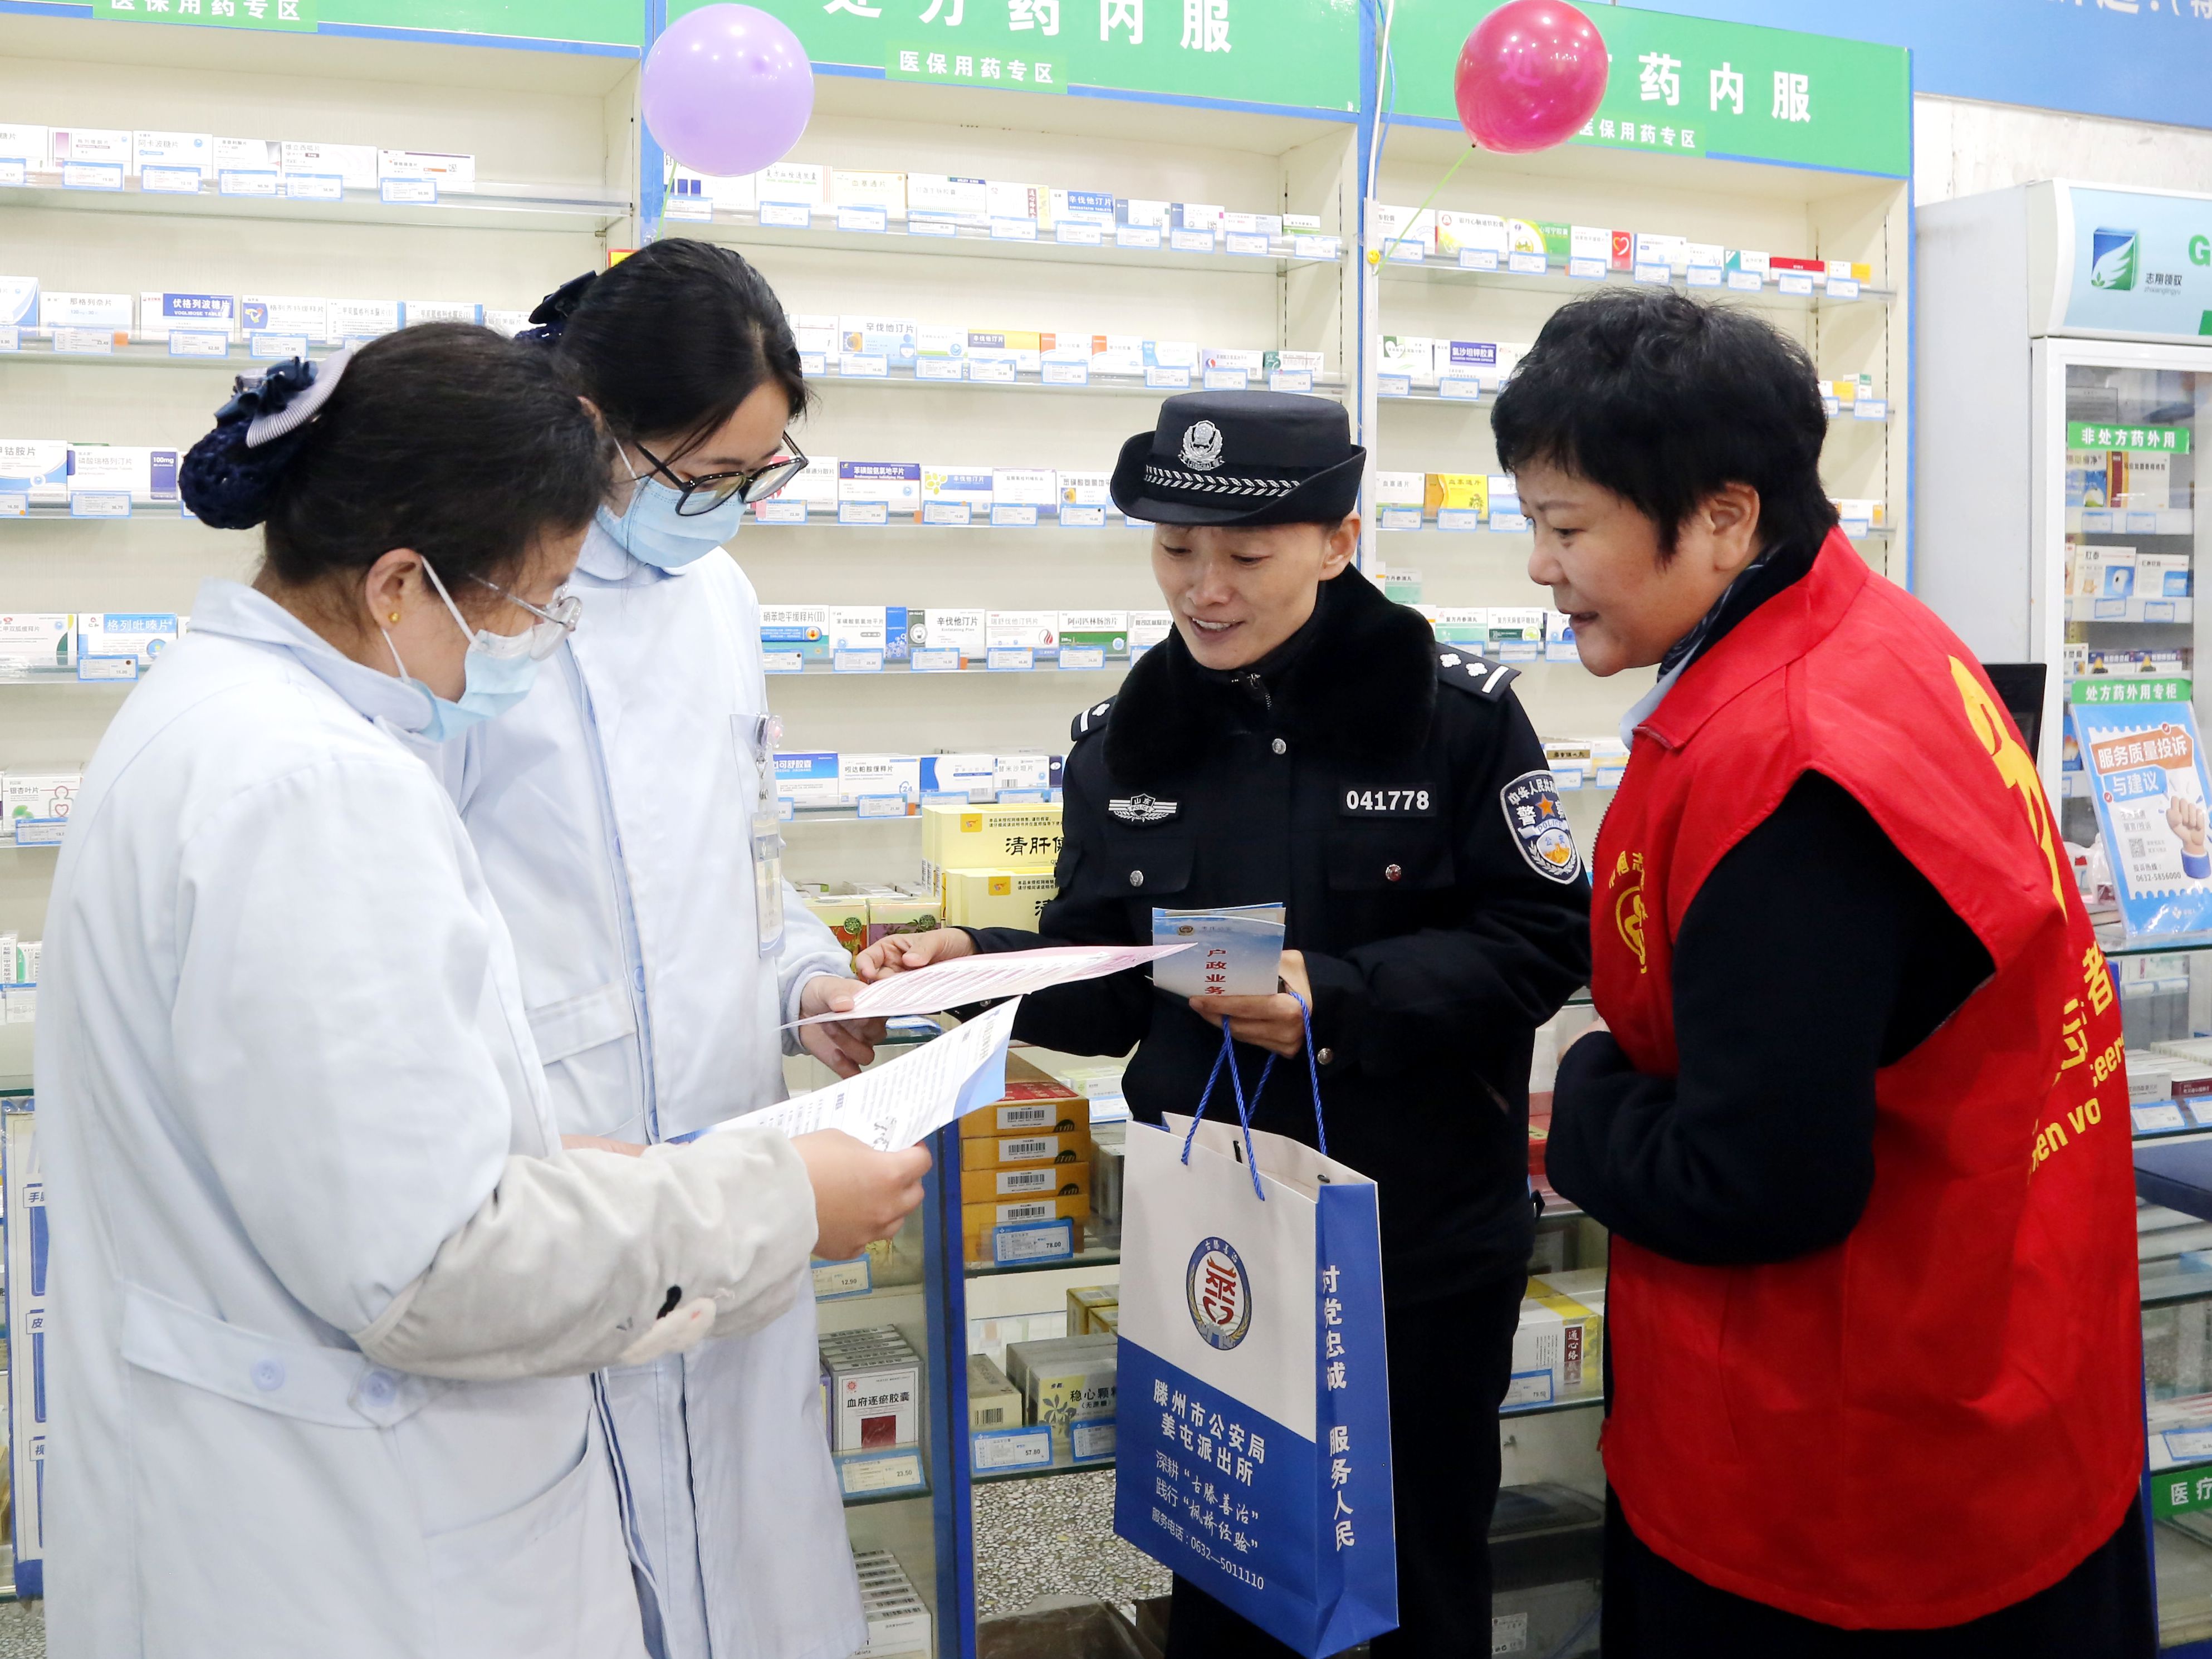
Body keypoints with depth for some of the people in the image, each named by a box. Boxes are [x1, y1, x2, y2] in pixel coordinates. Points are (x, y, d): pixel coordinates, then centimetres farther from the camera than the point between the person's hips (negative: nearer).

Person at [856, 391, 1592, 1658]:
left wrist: (1338, 995, -26)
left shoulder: (1455, 711, -10)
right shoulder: (1124, 740, 2)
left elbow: (1543, 938, -13)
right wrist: (977, 965, -12)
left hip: (1424, 1239, -3)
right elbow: (1105, 978, 6)